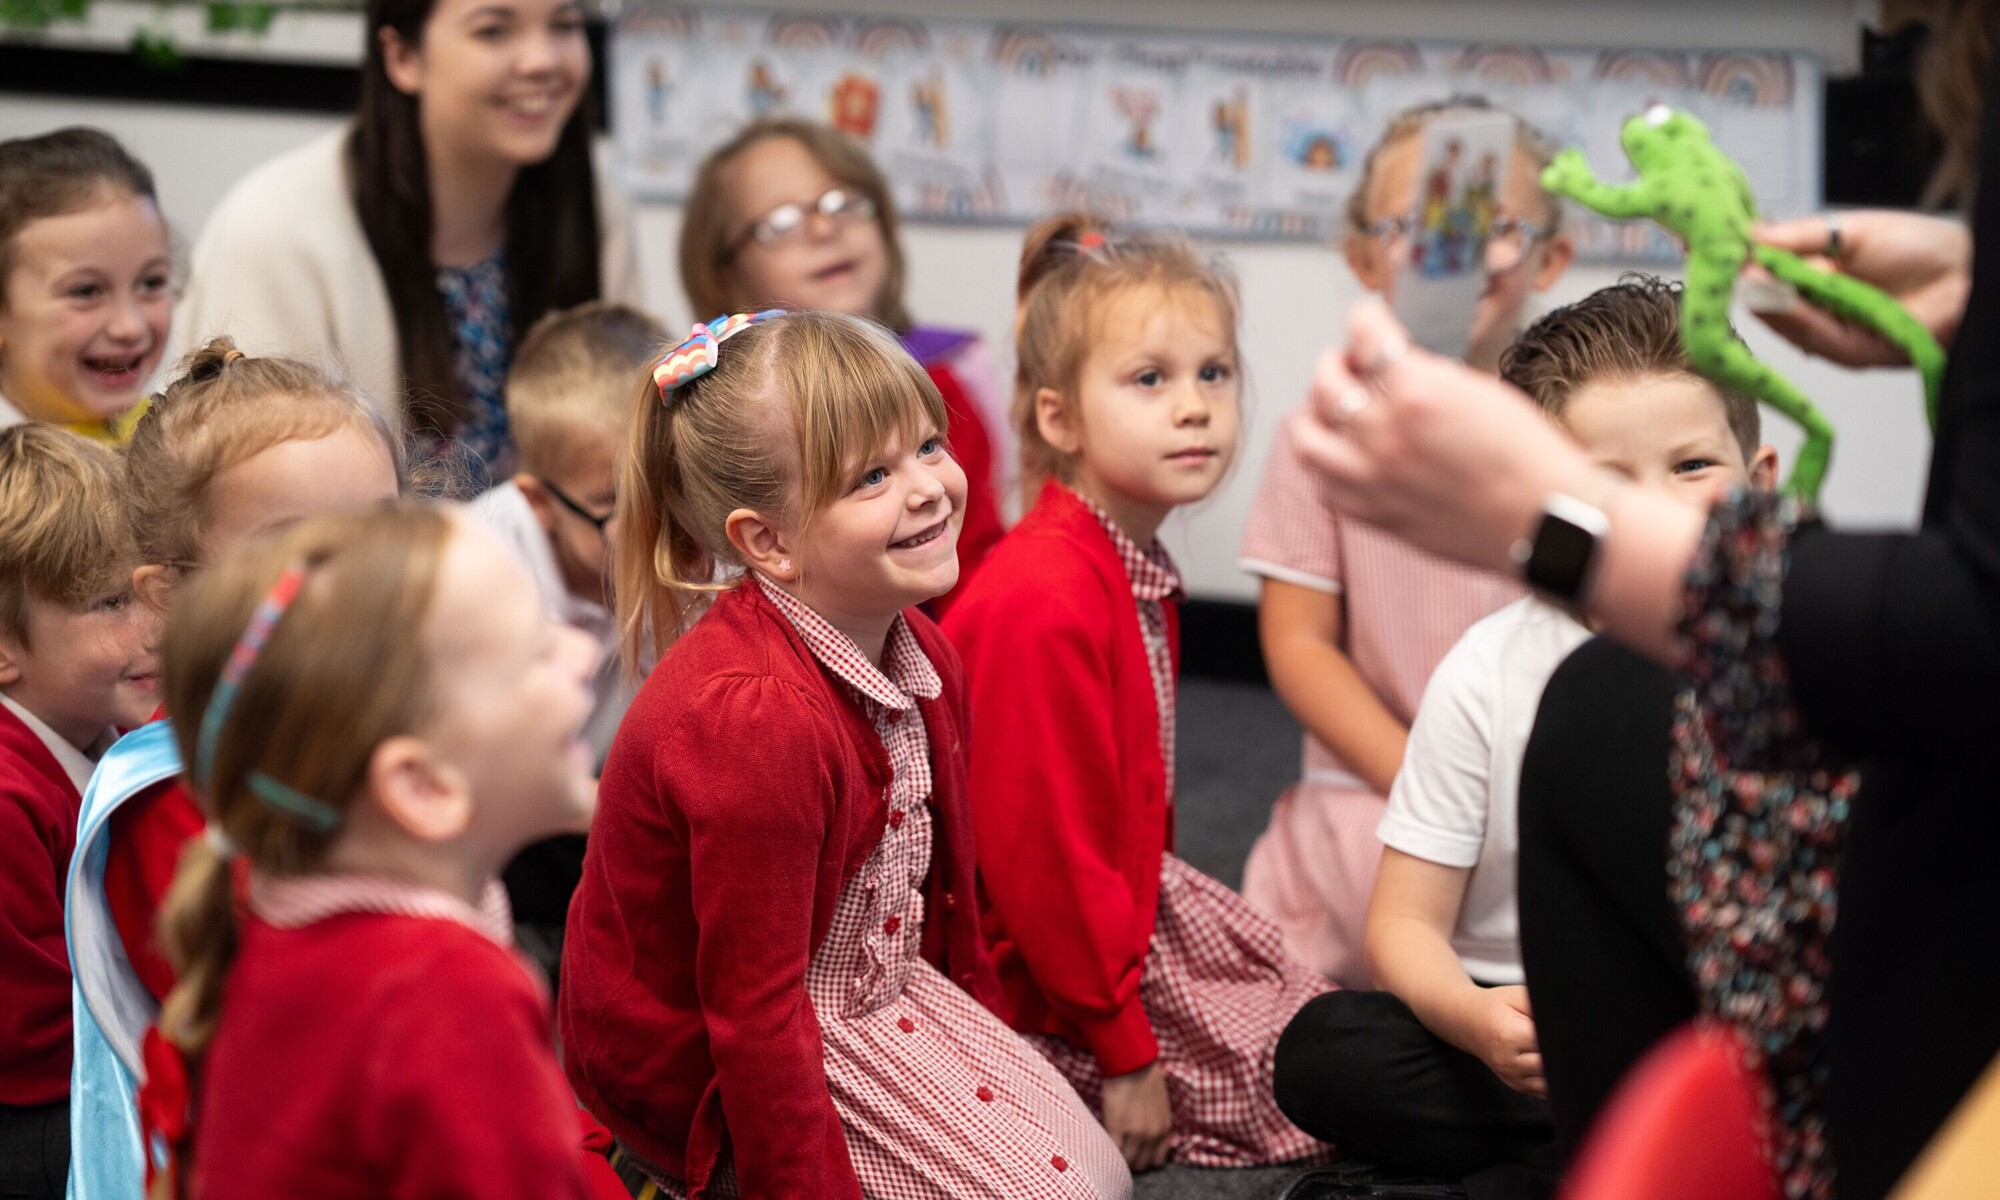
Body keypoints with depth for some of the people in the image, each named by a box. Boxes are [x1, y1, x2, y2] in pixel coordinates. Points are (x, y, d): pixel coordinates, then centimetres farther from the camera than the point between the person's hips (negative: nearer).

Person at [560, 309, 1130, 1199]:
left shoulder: (917, 652, -3)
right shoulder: (755, 719, -32)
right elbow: (751, 1010, -26)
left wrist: (979, 1018, 18)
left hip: (883, 991, 9)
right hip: (710, 1070, -9)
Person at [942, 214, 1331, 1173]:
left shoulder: (1137, 572, 4)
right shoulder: (1042, 601, -28)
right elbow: (1041, 849, -26)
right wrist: (1125, 1050, -21)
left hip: (1124, 908, 10)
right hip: (1042, 983, -9)